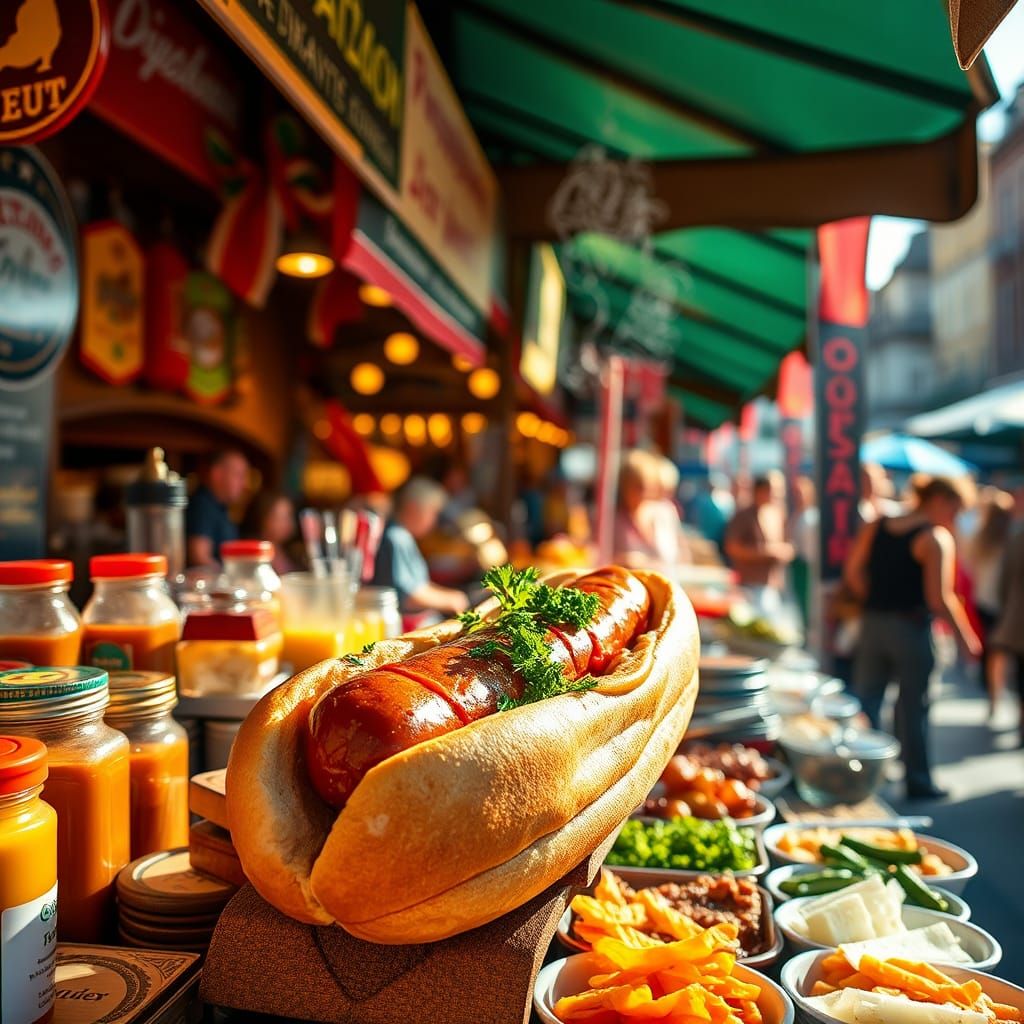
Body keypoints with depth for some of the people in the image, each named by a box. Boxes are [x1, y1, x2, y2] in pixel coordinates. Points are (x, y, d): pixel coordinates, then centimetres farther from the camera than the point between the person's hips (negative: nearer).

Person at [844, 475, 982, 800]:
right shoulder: (937, 538, -12)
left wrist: (876, 603, 11)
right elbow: (939, 598, -17)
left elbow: (852, 573, 4)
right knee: (913, 708, 7)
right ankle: (918, 783, 20)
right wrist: (966, 637, -7)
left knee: (865, 702, 11)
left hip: (872, 625, 5)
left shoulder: (874, 527, 6)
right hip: (912, 629, -5)